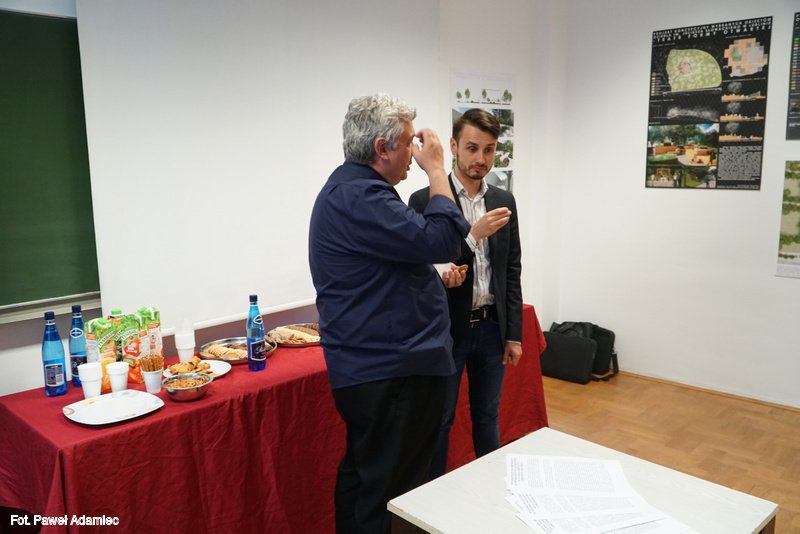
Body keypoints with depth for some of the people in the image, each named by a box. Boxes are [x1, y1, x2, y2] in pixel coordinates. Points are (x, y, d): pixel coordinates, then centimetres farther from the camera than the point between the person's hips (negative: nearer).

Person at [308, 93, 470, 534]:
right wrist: (436, 170, -12)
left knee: (361, 474, 22)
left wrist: (433, 278, 15)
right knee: (388, 497, -1)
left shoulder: (352, 187, 16)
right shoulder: (359, 196, -20)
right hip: (389, 373, -11)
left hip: (366, 367, 11)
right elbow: (441, 240, -24)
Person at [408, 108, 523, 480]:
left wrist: (514, 334, 6)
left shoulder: (504, 201, 6)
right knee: (439, 421, 9)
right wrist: (473, 233, -24)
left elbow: (512, 272, 9)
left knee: (487, 418, 18)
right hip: (446, 328, -4)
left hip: (491, 327, 4)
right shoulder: (425, 201, -9)